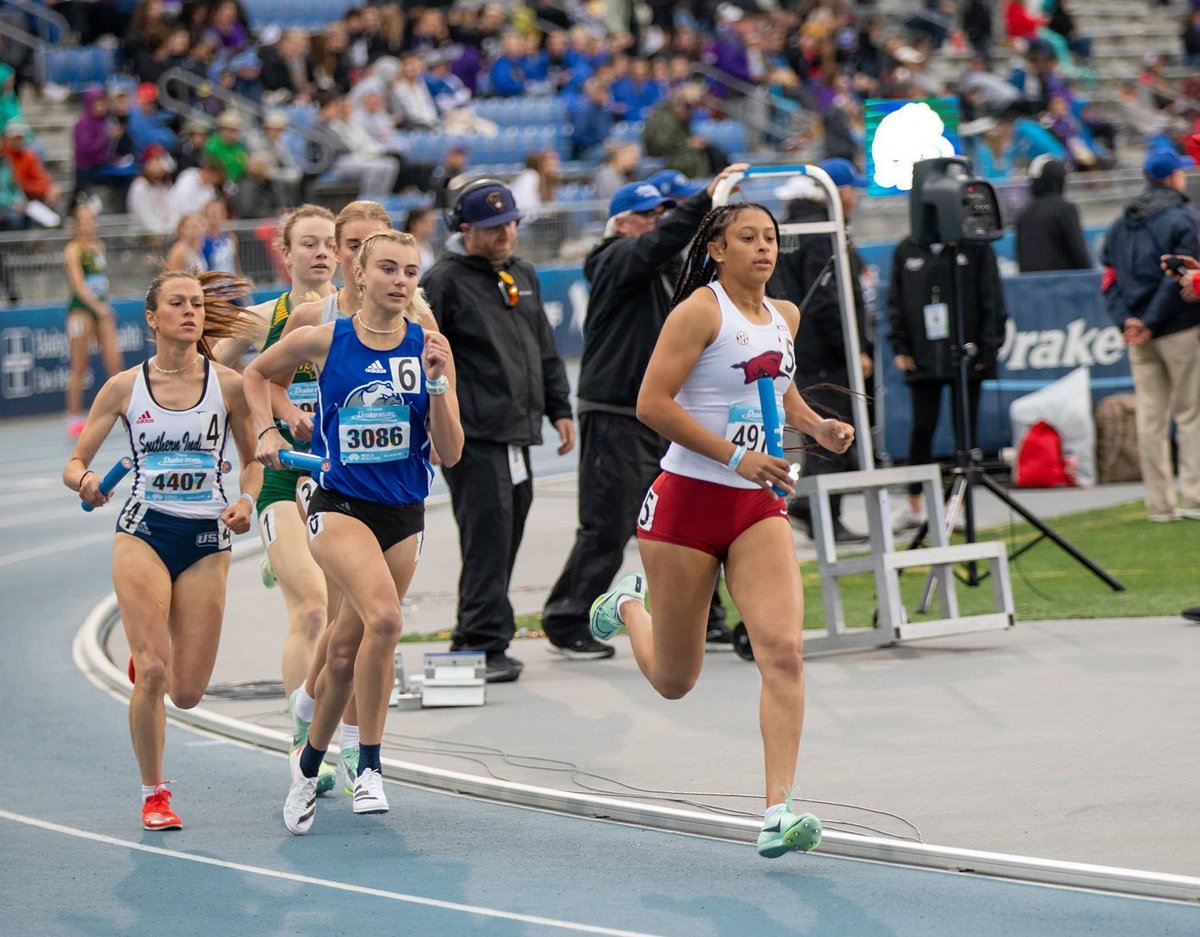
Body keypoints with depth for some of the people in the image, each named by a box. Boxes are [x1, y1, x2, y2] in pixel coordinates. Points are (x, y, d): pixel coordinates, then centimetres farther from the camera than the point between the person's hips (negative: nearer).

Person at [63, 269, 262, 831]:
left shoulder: (228, 385, 0)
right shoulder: (124, 388, 0)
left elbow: (253, 459, 12)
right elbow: (74, 464, 4)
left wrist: (246, 500, -8)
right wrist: (85, 481, -19)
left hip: (207, 539, 1)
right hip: (143, 533, -1)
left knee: (187, 693, 0)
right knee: (151, 674, -16)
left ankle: (150, 653, 39)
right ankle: (154, 795, 3)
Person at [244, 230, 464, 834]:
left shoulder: (430, 348, -2)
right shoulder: (323, 341, -5)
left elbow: (450, 453, -4)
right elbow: (256, 373, 16)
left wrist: (436, 381, -15)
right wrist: (267, 431, 3)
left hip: (404, 514, 3)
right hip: (340, 505, -3)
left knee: (346, 651, 11)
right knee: (384, 616, -28)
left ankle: (309, 762, 32)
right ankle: (369, 764, -18)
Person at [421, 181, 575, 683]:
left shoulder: (522, 276, 18)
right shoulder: (444, 282, -6)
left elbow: (545, 350, 26)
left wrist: (559, 408, 20)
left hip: (517, 433, 8)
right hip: (475, 437, -8)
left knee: (506, 540, 8)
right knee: (487, 540, -13)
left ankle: (479, 641, 14)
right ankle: (484, 643, -12)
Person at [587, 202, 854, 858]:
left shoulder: (784, 317, 10)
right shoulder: (700, 311, -11)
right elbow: (652, 403, -17)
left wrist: (816, 427, 11)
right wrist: (735, 456, -20)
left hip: (758, 507, 5)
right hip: (689, 498, -5)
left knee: (784, 650, -17)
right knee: (673, 681, 8)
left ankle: (778, 814, -19)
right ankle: (628, 605, 43)